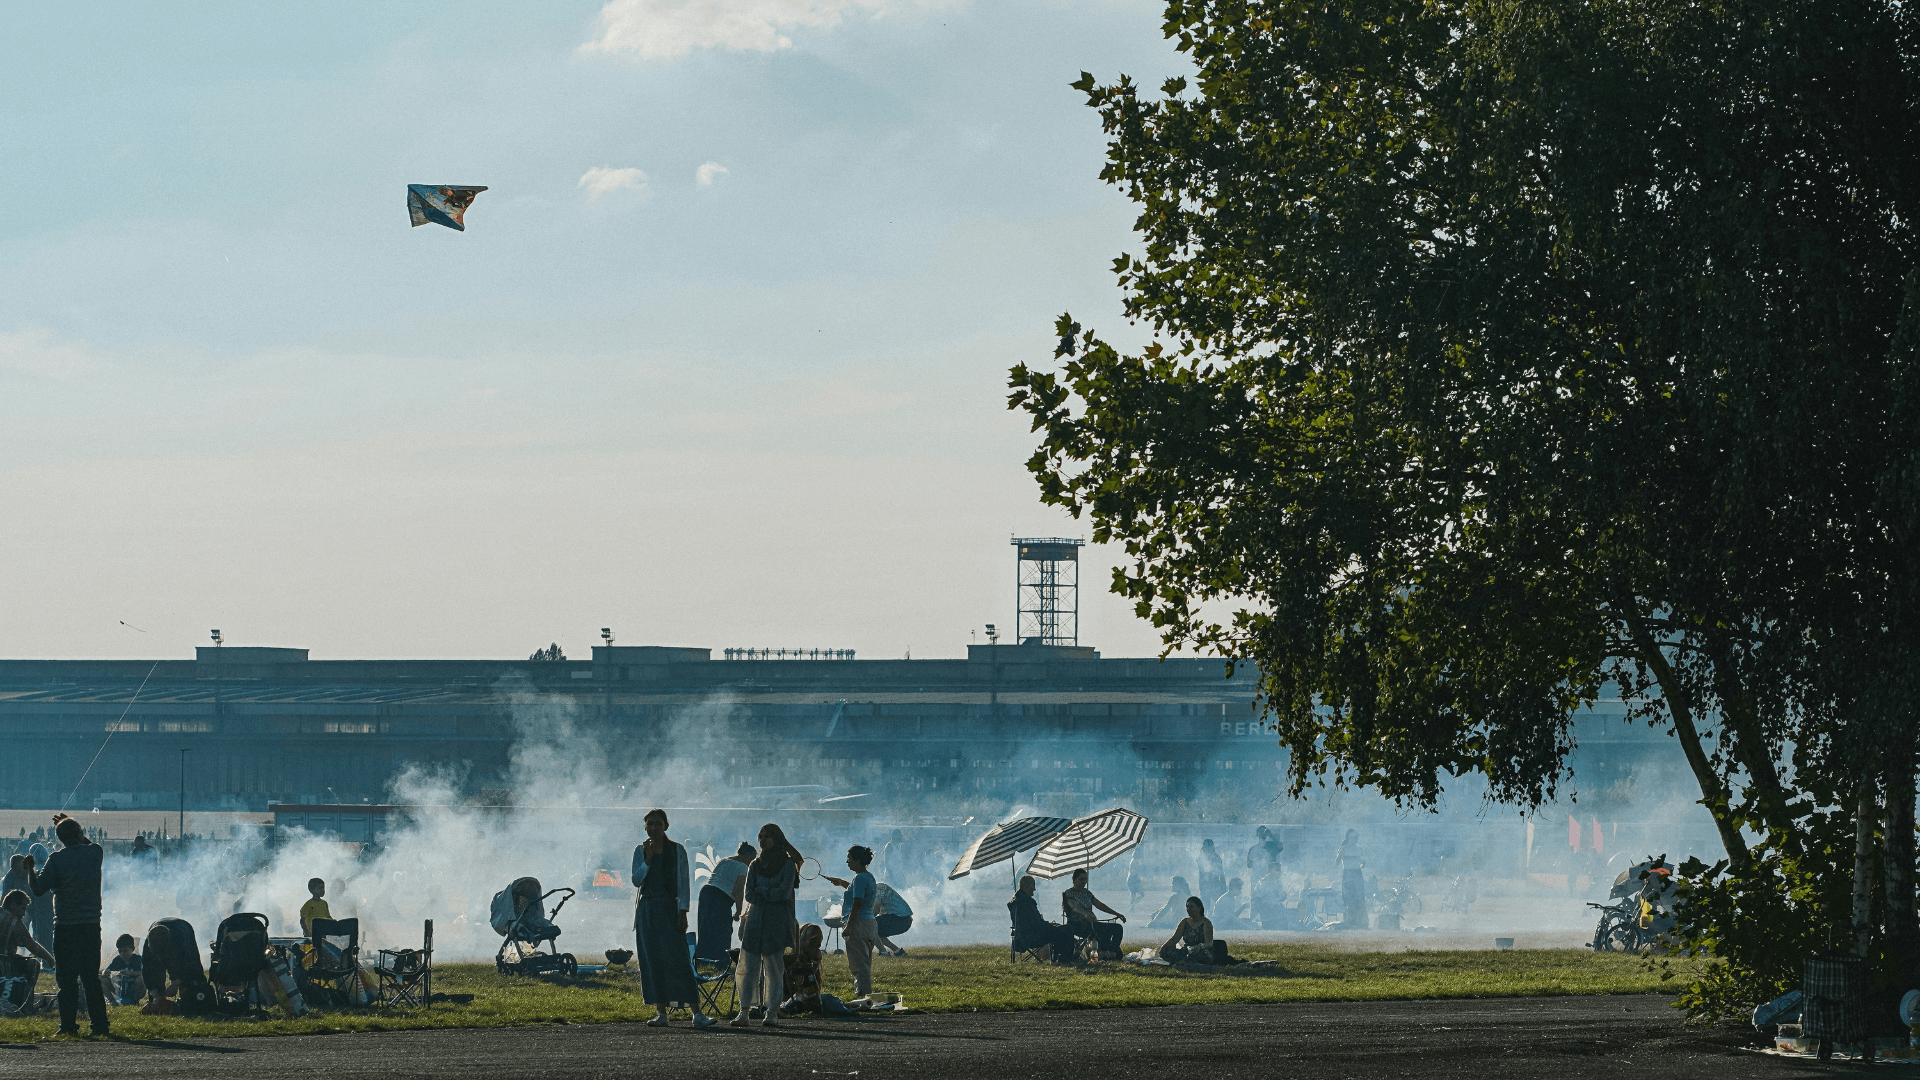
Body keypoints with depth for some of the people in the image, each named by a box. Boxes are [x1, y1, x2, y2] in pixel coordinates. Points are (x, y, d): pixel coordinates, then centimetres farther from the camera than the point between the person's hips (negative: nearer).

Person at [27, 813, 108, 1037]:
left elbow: (39, 889, -6)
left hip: (65, 926, -3)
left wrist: (30, 869, 11)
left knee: (67, 978, 2)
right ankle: (99, 1024, 5)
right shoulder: (94, 853, 1)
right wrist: (73, 829, 32)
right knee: (92, 977, 9)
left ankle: (69, 1025, -1)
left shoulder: (56, 859, -9)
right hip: (91, 924, 3)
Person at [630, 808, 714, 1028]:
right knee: (652, 962, 1)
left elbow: (684, 883, 0)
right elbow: (636, 880, 0)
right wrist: (648, 858, -13)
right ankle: (661, 1013, 6)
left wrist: (683, 912, -8)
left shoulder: (677, 851, 2)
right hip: (646, 910, 3)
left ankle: (697, 1013, -14)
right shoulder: (640, 850, 9)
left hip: (669, 909, -3)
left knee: (678, 960, -11)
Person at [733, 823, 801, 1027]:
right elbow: (749, 895, 5)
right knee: (749, 967, -3)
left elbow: (784, 892, -9)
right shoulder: (756, 865, 14)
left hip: (777, 924, -4)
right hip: (755, 919, 4)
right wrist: (771, 894, -6)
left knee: (774, 968, -4)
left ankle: (772, 1013, 0)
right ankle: (744, 1012, -4)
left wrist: (761, 891, -2)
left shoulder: (788, 865, 2)